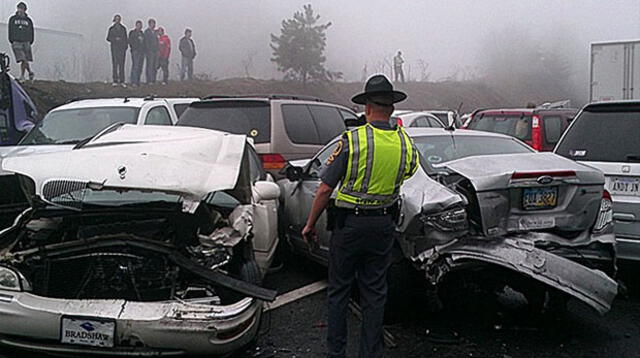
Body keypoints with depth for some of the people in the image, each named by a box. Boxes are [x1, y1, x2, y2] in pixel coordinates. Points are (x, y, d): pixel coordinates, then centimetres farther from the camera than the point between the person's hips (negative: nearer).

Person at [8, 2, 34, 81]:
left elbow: (31, 33, 11)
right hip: (16, 43, -1)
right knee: (24, 60, -14)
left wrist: (30, 43, 3)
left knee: (24, 61, 2)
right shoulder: (13, 19, 5)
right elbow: (10, 31, 9)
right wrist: (12, 42, 4)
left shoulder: (28, 20, 6)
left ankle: (22, 76, 18)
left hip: (26, 43, 1)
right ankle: (30, 72, 4)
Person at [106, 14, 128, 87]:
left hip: (122, 48, 2)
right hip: (114, 47, -2)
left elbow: (126, 38, 15)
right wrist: (115, 39, -10)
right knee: (115, 64, -6)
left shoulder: (123, 28, 12)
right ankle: (115, 81, -6)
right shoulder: (111, 29, 6)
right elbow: (108, 38, 6)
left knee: (122, 64, -1)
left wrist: (126, 44, 1)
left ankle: (122, 81, 0)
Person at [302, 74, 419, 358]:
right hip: (384, 225, 4)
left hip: (349, 224, -4)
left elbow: (325, 189, -13)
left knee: (338, 291, 11)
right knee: (375, 294, 13)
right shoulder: (405, 142, -3)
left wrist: (310, 224, -1)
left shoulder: (352, 140, -16)